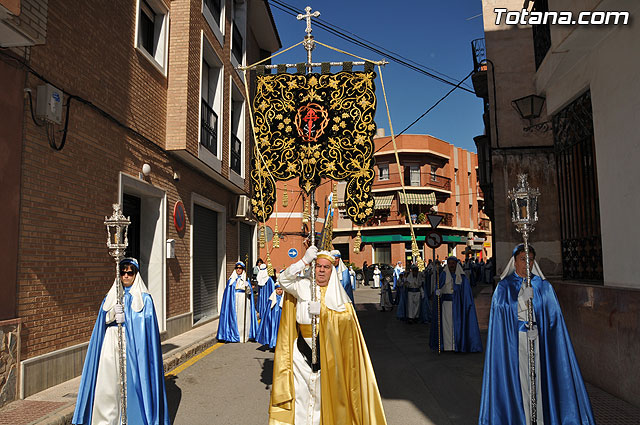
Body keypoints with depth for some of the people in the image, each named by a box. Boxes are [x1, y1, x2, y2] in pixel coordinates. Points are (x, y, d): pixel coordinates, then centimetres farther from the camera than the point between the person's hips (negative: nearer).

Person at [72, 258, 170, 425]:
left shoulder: (144, 298, 2)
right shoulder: (111, 296, 14)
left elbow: (146, 323, -4)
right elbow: (104, 320, 5)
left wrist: (126, 319, -13)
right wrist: (113, 313, -14)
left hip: (134, 347, -3)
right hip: (111, 346, 3)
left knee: (132, 383, -4)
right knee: (108, 383, 1)